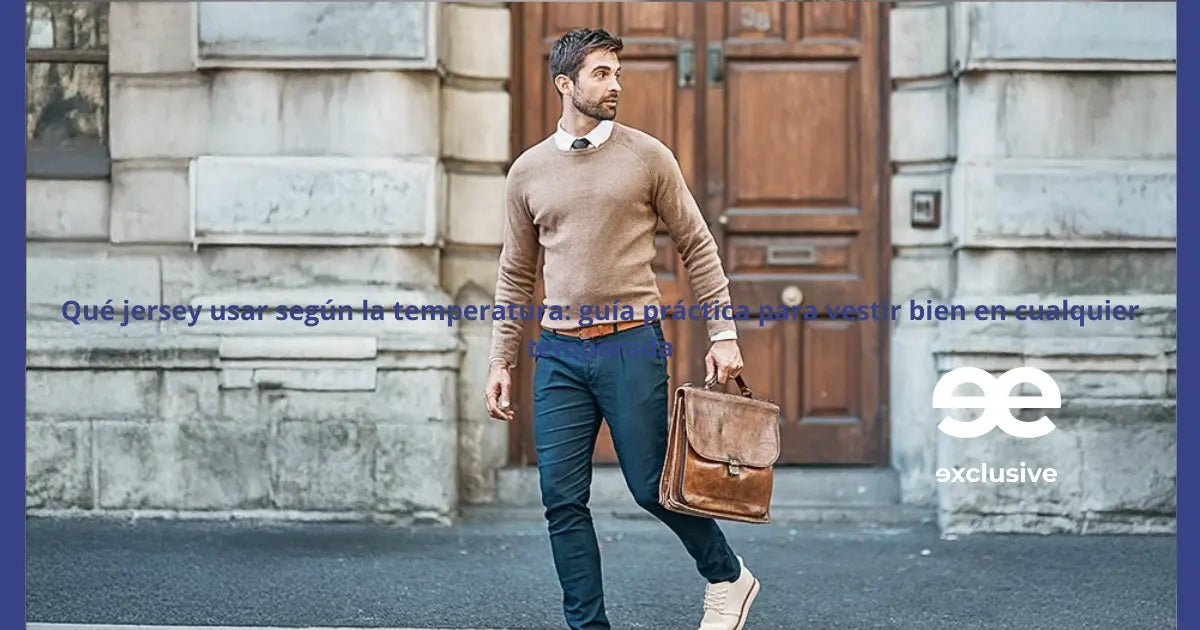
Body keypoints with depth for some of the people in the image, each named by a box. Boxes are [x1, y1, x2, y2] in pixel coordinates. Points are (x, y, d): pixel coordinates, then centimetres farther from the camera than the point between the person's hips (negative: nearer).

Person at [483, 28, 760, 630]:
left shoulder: (647, 156, 2)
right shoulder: (528, 171, 9)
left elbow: (697, 246, 5)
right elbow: (515, 274, 15)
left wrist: (723, 334, -1)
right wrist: (501, 361, 10)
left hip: (631, 344, -3)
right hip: (559, 352, 3)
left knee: (652, 486, -1)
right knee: (563, 500, 0)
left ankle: (727, 578, 25)